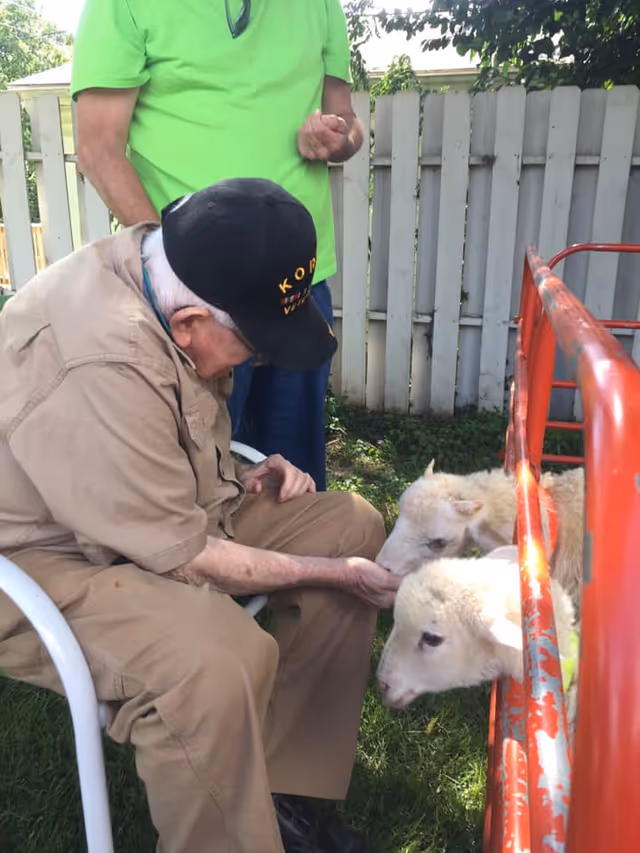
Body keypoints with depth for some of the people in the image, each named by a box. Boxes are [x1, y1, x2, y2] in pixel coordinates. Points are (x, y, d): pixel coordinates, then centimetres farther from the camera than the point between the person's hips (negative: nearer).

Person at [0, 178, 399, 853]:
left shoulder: (169, 273, -5)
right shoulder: (100, 368, -33)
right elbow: (182, 559, -24)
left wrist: (242, 477, -3)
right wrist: (337, 575, -14)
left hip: (161, 511, 9)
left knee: (351, 525, -1)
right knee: (216, 661, -38)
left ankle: (279, 787, 5)